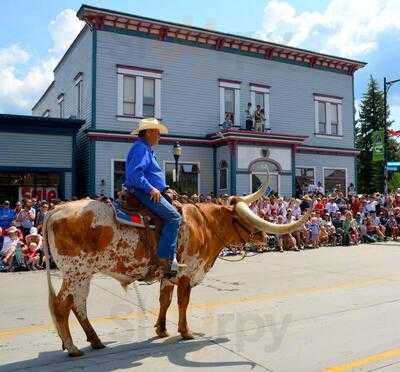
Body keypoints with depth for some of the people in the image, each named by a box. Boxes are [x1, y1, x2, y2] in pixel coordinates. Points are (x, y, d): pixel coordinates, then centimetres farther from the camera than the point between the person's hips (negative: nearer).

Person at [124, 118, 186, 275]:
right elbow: (134, 173, -24)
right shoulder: (141, 148, -11)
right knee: (174, 217, -19)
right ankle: (165, 258, -20)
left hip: (149, 191, 11)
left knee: (173, 215, 10)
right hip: (143, 192, -11)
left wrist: (163, 189, 21)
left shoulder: (146, 149, 23)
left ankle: (171, 256, 8)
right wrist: (151, 189, -22)